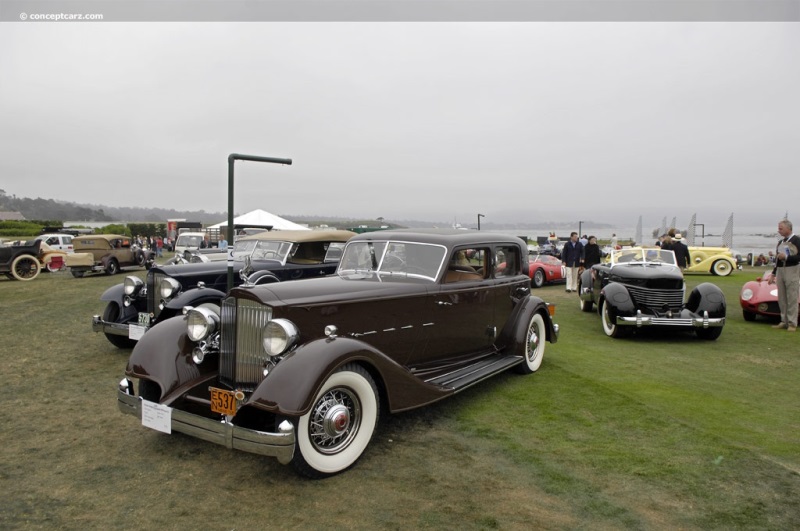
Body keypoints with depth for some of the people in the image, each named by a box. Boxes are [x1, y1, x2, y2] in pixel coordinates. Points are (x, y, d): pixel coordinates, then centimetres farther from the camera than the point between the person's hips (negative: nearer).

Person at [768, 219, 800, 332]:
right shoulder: (780, 243, 17)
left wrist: (786, 257, -17)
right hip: (780, 271, 7)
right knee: (781, 298, 6)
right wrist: (773, 274, 20)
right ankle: (784, 321, 11)